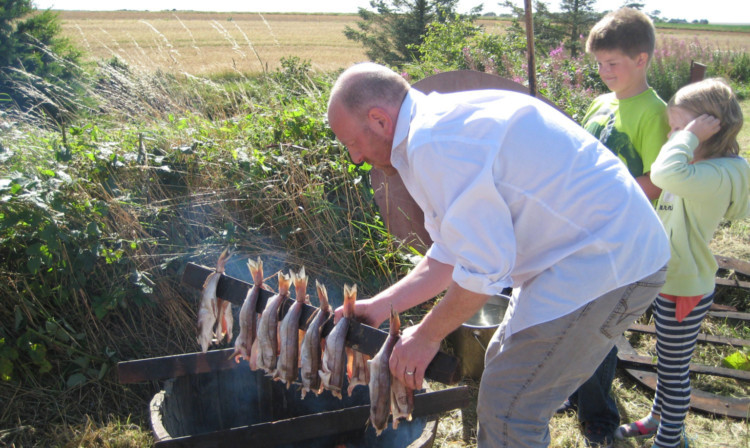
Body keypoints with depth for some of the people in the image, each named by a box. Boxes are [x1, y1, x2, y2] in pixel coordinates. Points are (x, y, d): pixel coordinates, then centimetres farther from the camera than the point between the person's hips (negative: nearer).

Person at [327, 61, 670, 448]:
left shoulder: (434, 145, -21)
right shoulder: (447, 123, 12)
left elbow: (484, 269, -20)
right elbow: (451, 255, 15)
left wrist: (426, 336, -5)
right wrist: (378, 307, 13)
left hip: (606, 263, -10)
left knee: (507, 411, -4)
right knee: (504, 365, 21)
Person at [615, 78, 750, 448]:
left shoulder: (719, 175, -27)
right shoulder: (699, 171, 6)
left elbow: (665, 174, -45)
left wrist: (689, 136, -33)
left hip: (685, 291, -10)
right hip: (668, 280, 10)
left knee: (674, 369, 8)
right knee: (666, 361, 25)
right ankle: (658, 417, 44)